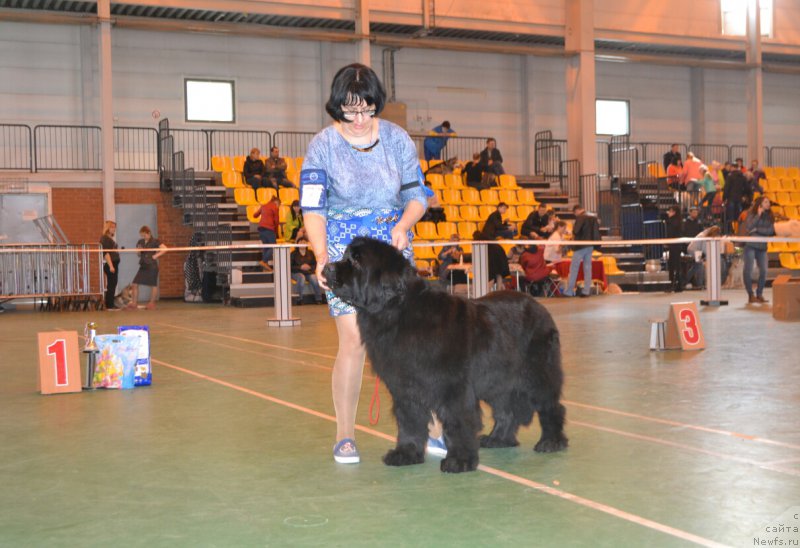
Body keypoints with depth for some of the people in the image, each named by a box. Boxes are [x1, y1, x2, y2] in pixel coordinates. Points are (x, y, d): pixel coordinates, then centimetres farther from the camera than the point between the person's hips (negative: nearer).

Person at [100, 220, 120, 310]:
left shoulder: (110, 238, 16)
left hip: (114, 264, 9)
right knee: (111, 285, -7)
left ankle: (110, 304, 16)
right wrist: (111, 266, -22)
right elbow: (106, 253, -17)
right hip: (110, 264, -9)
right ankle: (109, 305, -4)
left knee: (112, 285, 11)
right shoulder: (105, 238, -11)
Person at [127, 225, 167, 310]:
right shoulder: (140, 242, 12)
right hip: (143, 266, 6)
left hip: (152, 265, -6)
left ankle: (152, 303, 12)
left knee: (153, 285, 2)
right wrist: (139, 251, -1)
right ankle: (134, 303, 5)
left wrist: (155, 255, -13)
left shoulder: (155, 241, -5)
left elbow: (165, 249, -14)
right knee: (135, 284, -1)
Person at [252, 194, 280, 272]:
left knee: (266, 247, 11)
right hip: (269, 228, -7)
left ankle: (265, 267, 7)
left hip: (261, 227, 7)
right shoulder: (274, 207, -1)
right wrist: (276, 231, 12)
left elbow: (255, 215, 24)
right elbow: (276, 220, -2)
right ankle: (264, 261, -20)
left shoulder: (264, 206, 18)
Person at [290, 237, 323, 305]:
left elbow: (315, 264, 11)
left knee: (314, 278, -31)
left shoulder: (310, 253, 13)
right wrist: (300, 267, -14)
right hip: (297, 273, -2)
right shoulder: (294, 254, 6)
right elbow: (291, 267, 0)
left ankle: (318, 299, -22)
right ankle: (299, 299, -31)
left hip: (309, 272, 2)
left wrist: (309, 267, -11)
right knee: (301, 277, -37)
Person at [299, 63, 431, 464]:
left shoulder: (396, 139, 1)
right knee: (354, 341, -11)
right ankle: (344, 435, 2)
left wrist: (404, 224, -17)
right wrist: (321, 255, -28)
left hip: (394, 249, 3)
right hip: (345, 253, -2)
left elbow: (417, 194, 5)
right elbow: (312, 207, -12)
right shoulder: (322, 146, -6)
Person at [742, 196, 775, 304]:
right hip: (750, 245, -4)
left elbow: (771, 230, -2)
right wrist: (758, 215, -12)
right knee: (748, 270, -7)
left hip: (762, 247, 4)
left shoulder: (770, 216, 9)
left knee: (763, 271, -5)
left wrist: (757, 230, -11)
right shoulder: (751, 214, 0)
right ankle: (751, 295, 2)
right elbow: (748, 228, -14)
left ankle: (759, 294, 7)